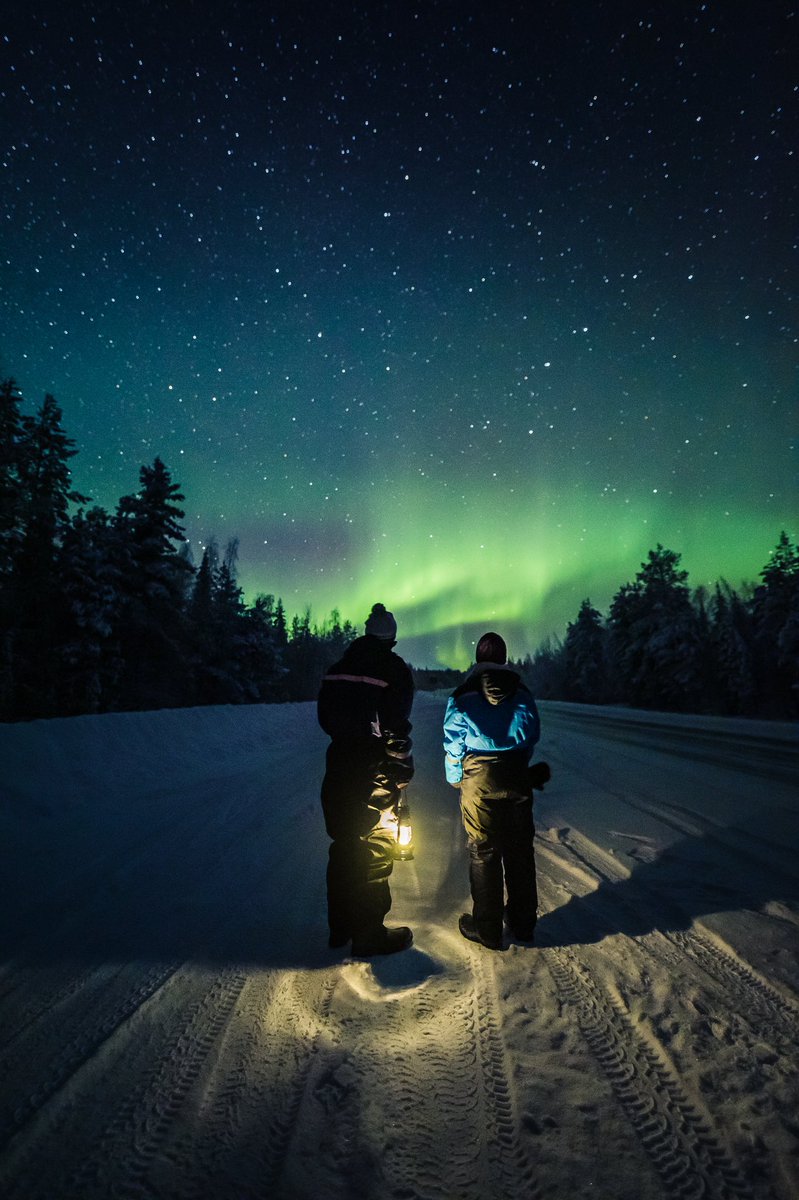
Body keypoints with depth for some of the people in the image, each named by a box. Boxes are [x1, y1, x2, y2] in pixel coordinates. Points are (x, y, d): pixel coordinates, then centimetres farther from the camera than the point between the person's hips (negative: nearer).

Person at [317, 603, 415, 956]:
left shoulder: (338, 668, 8)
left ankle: (340, 927, 29)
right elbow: (395, 730, -17)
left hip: (339, 770, 6)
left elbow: (325, 718, 11)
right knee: (376, 851, 5)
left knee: (344, 847, 17)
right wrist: (401, 776, -12)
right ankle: (369, 934, 12)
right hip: (374, 774, -6)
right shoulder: (394, 669, -11)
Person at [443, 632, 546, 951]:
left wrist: (455, 778, 10)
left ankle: (487, 928, 15)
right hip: (517, 783, 3)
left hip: (478, 784, -3)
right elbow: (532, 736, 10)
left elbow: (454, 745, -5)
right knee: (519, 852, 14)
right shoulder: (522, 693, 2)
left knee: (483, 854, 7)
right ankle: (523, 923, 26)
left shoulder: (463, 697, -8)